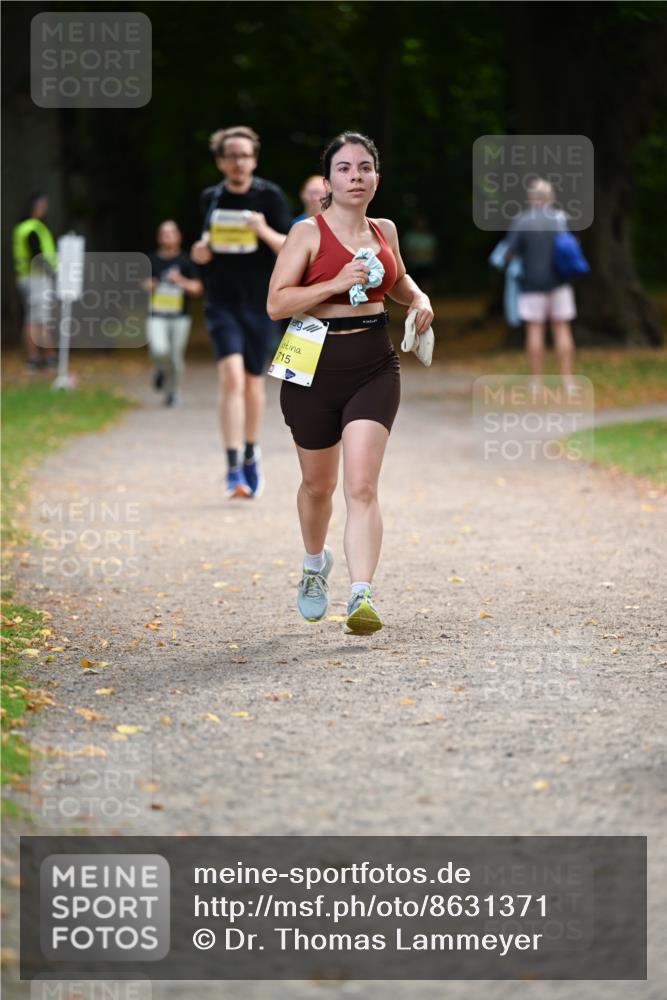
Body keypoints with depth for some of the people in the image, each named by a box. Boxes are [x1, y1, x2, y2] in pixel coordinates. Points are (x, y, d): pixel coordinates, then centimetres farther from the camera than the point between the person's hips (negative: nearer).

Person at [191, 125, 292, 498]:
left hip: (260, 303, 0)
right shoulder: (210, 199, 6)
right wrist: (200, 252, -2)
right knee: (232, 376, -17)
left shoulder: (270, 197, -3)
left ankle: (251, 453, 36)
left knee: (253, 383, 10)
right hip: (221, 302, 1)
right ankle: (234, 468, -20)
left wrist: (265, 231, -25)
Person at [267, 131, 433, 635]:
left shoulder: (385, 230, 9)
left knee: (362, 486, -13)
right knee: (318, 483, 14)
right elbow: (276, 302, -13)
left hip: (375, 366, 2)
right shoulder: (308, 233, -6)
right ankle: (315, 564, 44)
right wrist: (337, 283, -21)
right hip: (316, 367, -2)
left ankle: (362, 596, -20)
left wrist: (419, 300, 9)